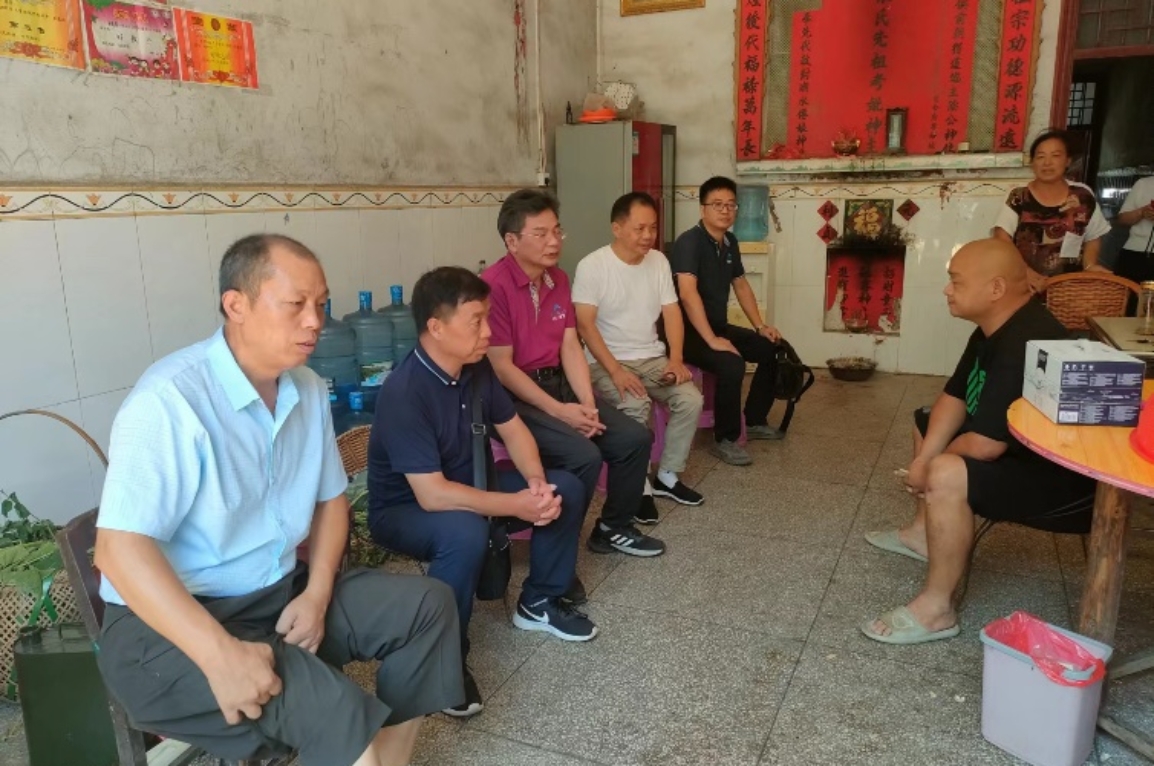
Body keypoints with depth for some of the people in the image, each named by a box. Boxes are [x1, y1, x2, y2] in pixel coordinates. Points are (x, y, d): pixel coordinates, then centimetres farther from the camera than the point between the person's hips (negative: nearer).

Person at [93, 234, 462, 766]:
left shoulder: (308, 389, 3)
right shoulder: (170, 400, -21)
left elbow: (329, 498, 11)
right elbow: (120, 547, -25)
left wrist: (317, 593, -6)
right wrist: (220, 654, -34)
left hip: (281, 592, 8)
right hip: (169, 626, -7)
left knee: (427, 603, -1)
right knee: (331, 709, -31)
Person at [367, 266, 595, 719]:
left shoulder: (476, 367, -7)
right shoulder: (404, 392, -31)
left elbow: (512, 429, 4)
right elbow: (432, 495, -34)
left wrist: (536, 482, -15)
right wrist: (517, 505, -31)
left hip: (466, 486, 8)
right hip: (403, 510, -7)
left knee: (565, 489, -4)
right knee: (466, 532, -39)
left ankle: (539, 602, 15)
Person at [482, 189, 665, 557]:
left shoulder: (558, 279, 8)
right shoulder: (494, 285, -18)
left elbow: (570, 346, 5)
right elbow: (501, 367, -19)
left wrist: (587, 404, -9)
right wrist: (559, 411, -20)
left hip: (558, 383, 8)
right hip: (513, 396, -8)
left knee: (635, 438, 0)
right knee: (584, 456, -26)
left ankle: (613, 528, 19)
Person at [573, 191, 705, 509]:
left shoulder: (659, 261, 5)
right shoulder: (592, 266, -12)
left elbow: (672, 313, 5)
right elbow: (585, 325, -17)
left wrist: (676, 359, -11)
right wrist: (615, 371, -26)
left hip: (652, 358, 5)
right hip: (606, 362, -5)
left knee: (691, 399, -17)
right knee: (636, 405, -32)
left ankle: (667, 476, 1)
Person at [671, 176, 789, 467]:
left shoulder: (730, 242, 9)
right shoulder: (689, 242, -18)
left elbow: (741, 285, 21)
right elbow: (688, 293, -29)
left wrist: (760, 326, 14)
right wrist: (711, 340, -33)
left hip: (719, 326, 9)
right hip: (690, 331, -9)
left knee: (773, 349, 9)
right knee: (732, 365, -32)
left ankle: (754, 421, 23)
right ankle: (725, 439, -12)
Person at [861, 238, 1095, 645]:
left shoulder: (1025, 345, -31)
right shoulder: (994, 329, 2)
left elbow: (985, 444, -34)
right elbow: (954, 398, 6)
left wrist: (933, 465, -13)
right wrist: (924, 458, -9)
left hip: (1064, 480, -11)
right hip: (1021, 450, 11)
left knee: (948, 475, -33)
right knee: (926, 423, 20)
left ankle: (936, 608, -19)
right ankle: (924, 532, 28)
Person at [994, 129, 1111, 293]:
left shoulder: (1083, 197, 6)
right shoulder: (1018, 198, 0)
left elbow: (1093, 238, 16)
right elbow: (1002, 240, -7)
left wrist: (1089, 265, -2)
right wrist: (1023, 271, -19)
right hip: (1025, 285, -1)